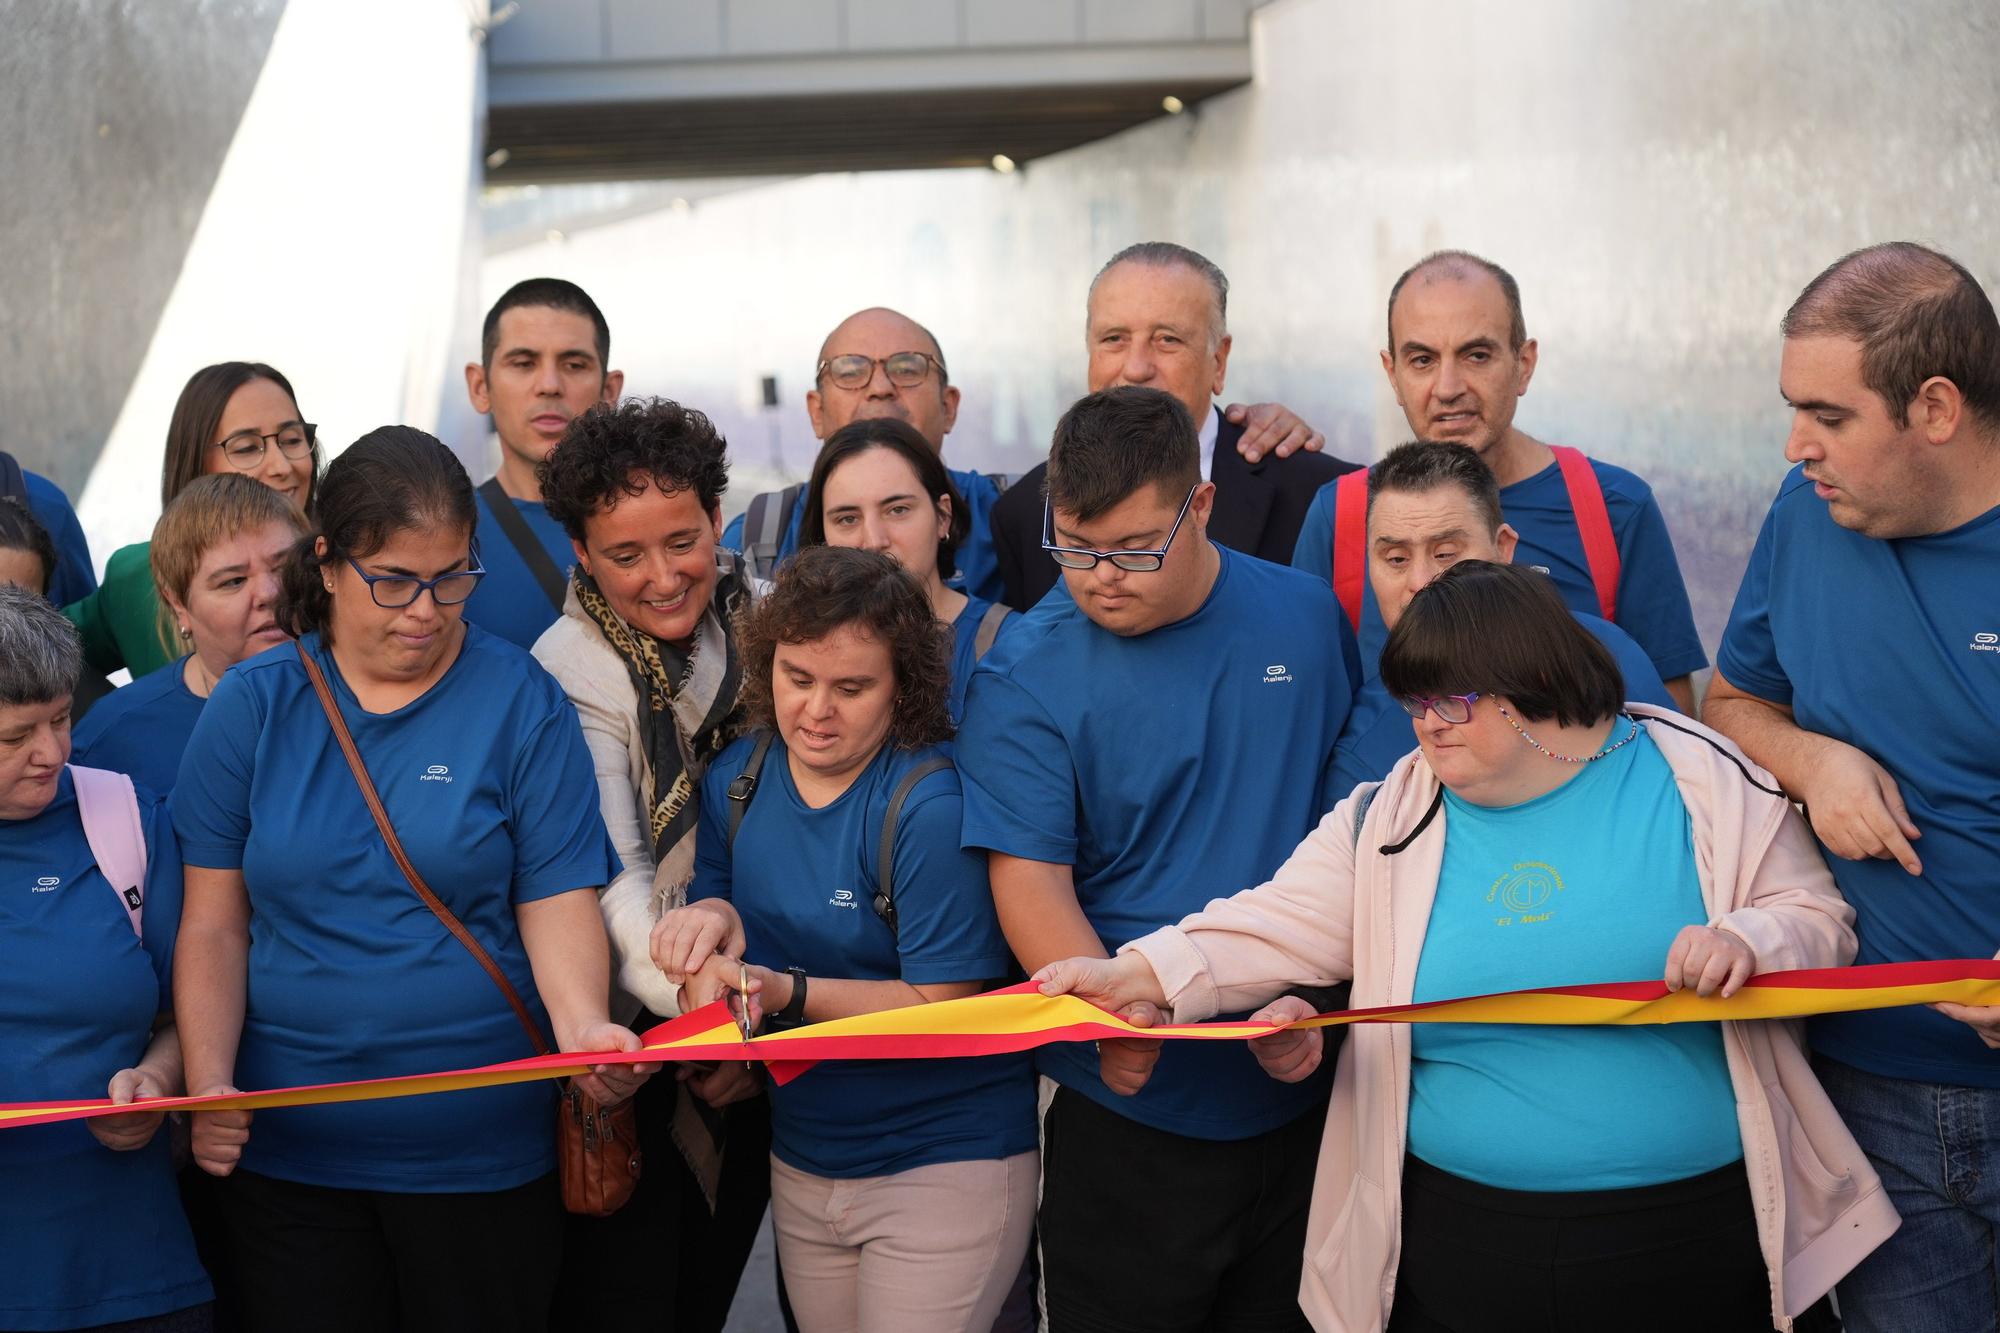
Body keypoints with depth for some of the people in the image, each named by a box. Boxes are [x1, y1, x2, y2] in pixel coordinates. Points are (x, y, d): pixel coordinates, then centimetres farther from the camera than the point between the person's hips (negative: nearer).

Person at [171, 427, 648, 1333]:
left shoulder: (522, 702, -2)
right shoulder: (252, 705, 2)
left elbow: (557, 902, -5)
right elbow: (214, 926, 2)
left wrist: (583, 1026, -24)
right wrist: (209, 1087, -11)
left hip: (481, 1151, -1)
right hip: (287, 1153, 1)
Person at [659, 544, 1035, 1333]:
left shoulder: (929, 808, -20)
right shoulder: (737, 780, 1)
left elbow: (942, 1004, -17)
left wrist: (789, 993, -25)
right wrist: (711, 918, -12)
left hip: (946, 1168, -6)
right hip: (802, 1162, 7)